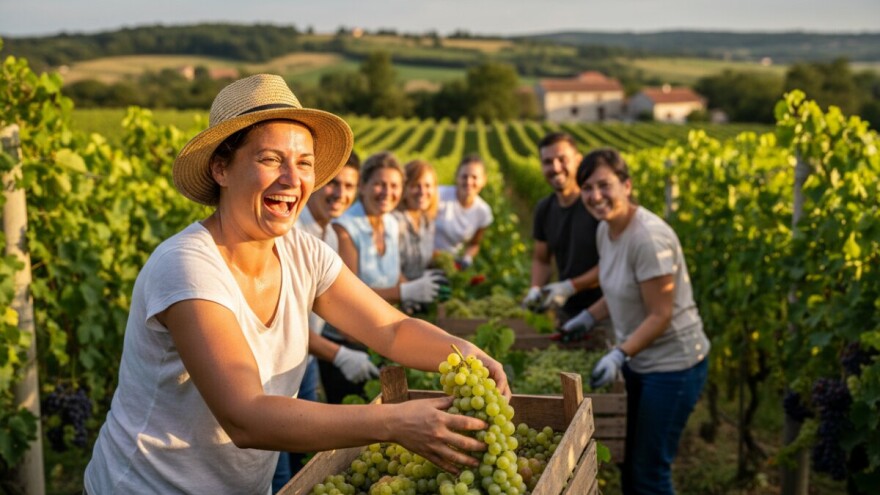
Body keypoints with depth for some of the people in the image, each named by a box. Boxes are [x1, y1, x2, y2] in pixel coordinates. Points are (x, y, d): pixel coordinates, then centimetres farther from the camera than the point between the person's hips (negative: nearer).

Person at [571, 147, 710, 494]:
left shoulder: (649, 237, -25)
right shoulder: (605, 230, 1)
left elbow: (660, 315, -22)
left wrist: (620, 355, -29)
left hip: (673, 364, -8)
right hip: (638, 360, 8)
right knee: (628, 462, 18)